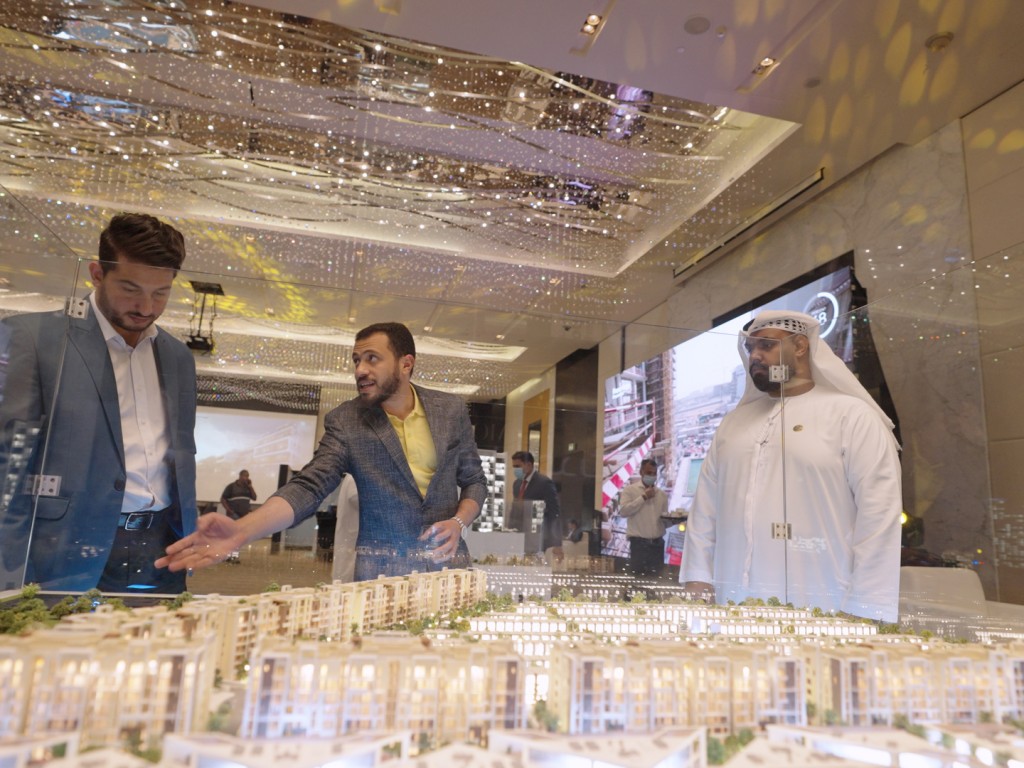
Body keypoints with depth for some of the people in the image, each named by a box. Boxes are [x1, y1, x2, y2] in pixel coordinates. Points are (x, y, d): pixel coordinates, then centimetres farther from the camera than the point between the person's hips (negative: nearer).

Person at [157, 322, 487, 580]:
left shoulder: (452, 409, 0)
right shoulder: (344, 422, -5)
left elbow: (474, 480, 8)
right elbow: (308, 486, -14)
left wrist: (458, 522, -12)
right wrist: (241, 530, -31)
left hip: (448, 562, 2)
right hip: (382, 568, -1)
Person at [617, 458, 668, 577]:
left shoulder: (662, 494, 14)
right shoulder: (630, 490, 1)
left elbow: (665, 517, 18)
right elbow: (623, 511, -12)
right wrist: (643, 497, -11)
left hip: (658, 543, 5)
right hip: (639, 542, -5)